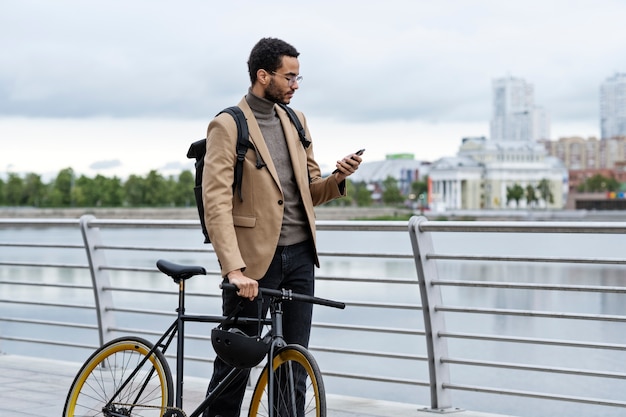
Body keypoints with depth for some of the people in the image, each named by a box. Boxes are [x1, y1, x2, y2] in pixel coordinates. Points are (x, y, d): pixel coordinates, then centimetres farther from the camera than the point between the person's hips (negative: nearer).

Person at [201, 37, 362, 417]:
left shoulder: (296, 121, 12)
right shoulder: (228, 126, -9)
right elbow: (216, 202, -17)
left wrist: (338, 179, -5)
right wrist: (234, 268, -26)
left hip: (299, 255, 6)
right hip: (255, 258, -6)